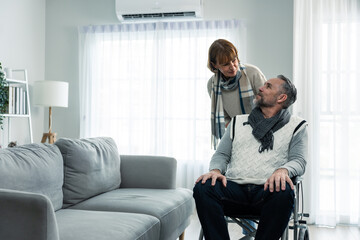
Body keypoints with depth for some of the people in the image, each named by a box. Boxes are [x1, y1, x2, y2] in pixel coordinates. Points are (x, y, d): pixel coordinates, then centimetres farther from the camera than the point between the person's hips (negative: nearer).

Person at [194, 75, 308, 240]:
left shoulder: (296, 126, 17)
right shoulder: (238, 122, 25)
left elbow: (299, 160, 5)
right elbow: (221, 154, 20)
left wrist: (283, 170, -20)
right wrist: (216, 170, -5)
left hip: (267, 190, -2)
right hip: (234, 188, 2)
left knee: (284, 192, -38)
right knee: (203, 187, -28)